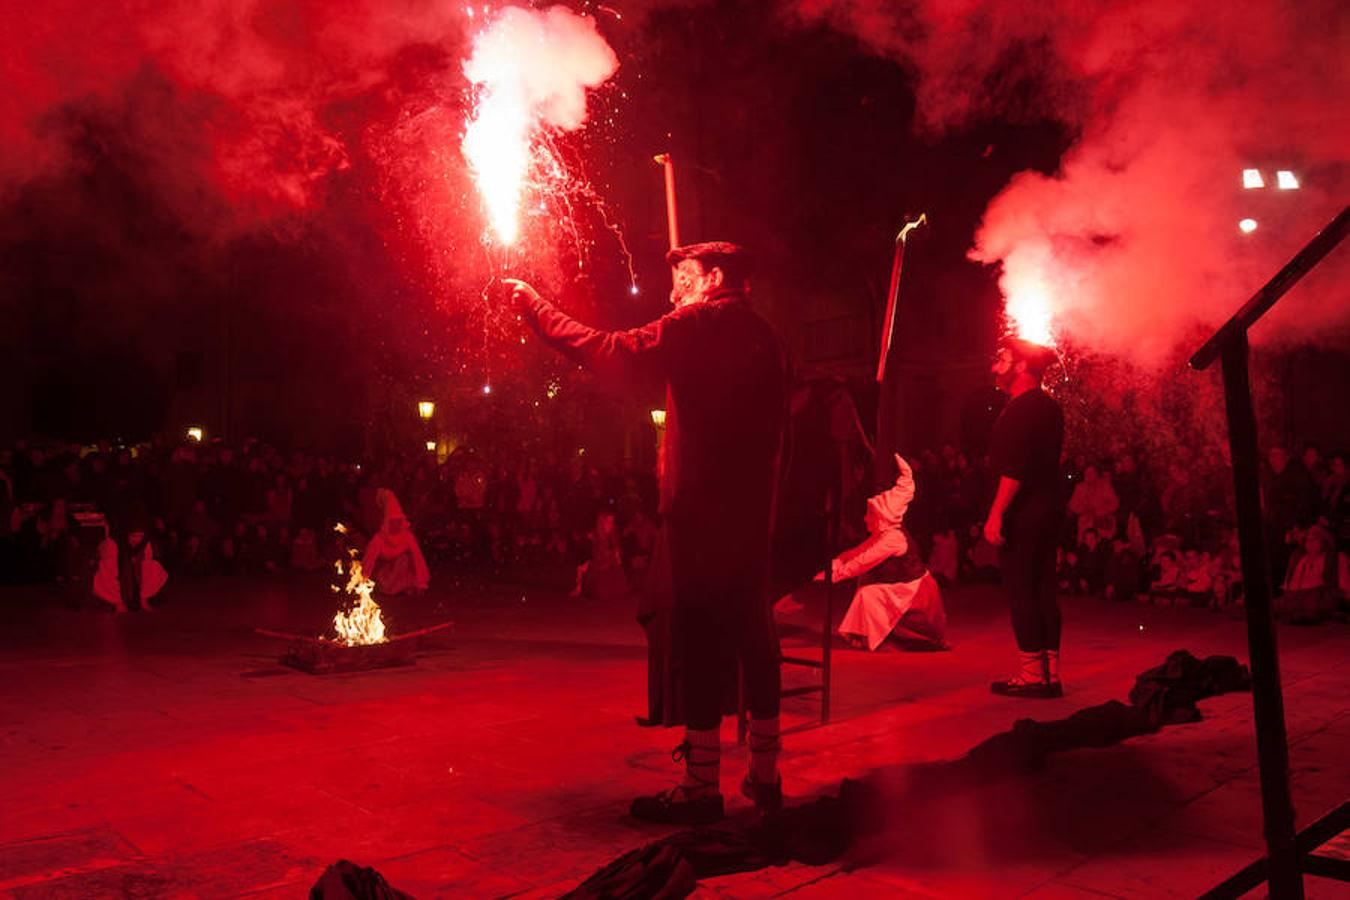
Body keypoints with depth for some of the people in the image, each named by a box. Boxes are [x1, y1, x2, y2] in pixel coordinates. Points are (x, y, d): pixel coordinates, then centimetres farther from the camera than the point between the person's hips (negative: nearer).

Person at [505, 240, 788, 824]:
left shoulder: (700, 325, -5)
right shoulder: (764, 337, 15)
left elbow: (609, 352, -9)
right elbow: (773, 425, 15)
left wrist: (534, 306, 0)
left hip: (700, 510, -7)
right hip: (752, 512, 7)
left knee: (699, 642, -4)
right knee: (752, 634, 12)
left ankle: (702, 786, 0)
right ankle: (765, 774, 22)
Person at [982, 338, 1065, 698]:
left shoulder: (1020, 408, -14)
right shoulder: (1050, 407, 15)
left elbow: (1014, 468, -22)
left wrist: (996, 513, -22)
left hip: (1022, 513, -9)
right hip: (1048, 508, 9)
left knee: (1020, 590, -4)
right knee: (1042, 590, 11)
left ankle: (1030, 674, 0)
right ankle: (1050, 675, 15)